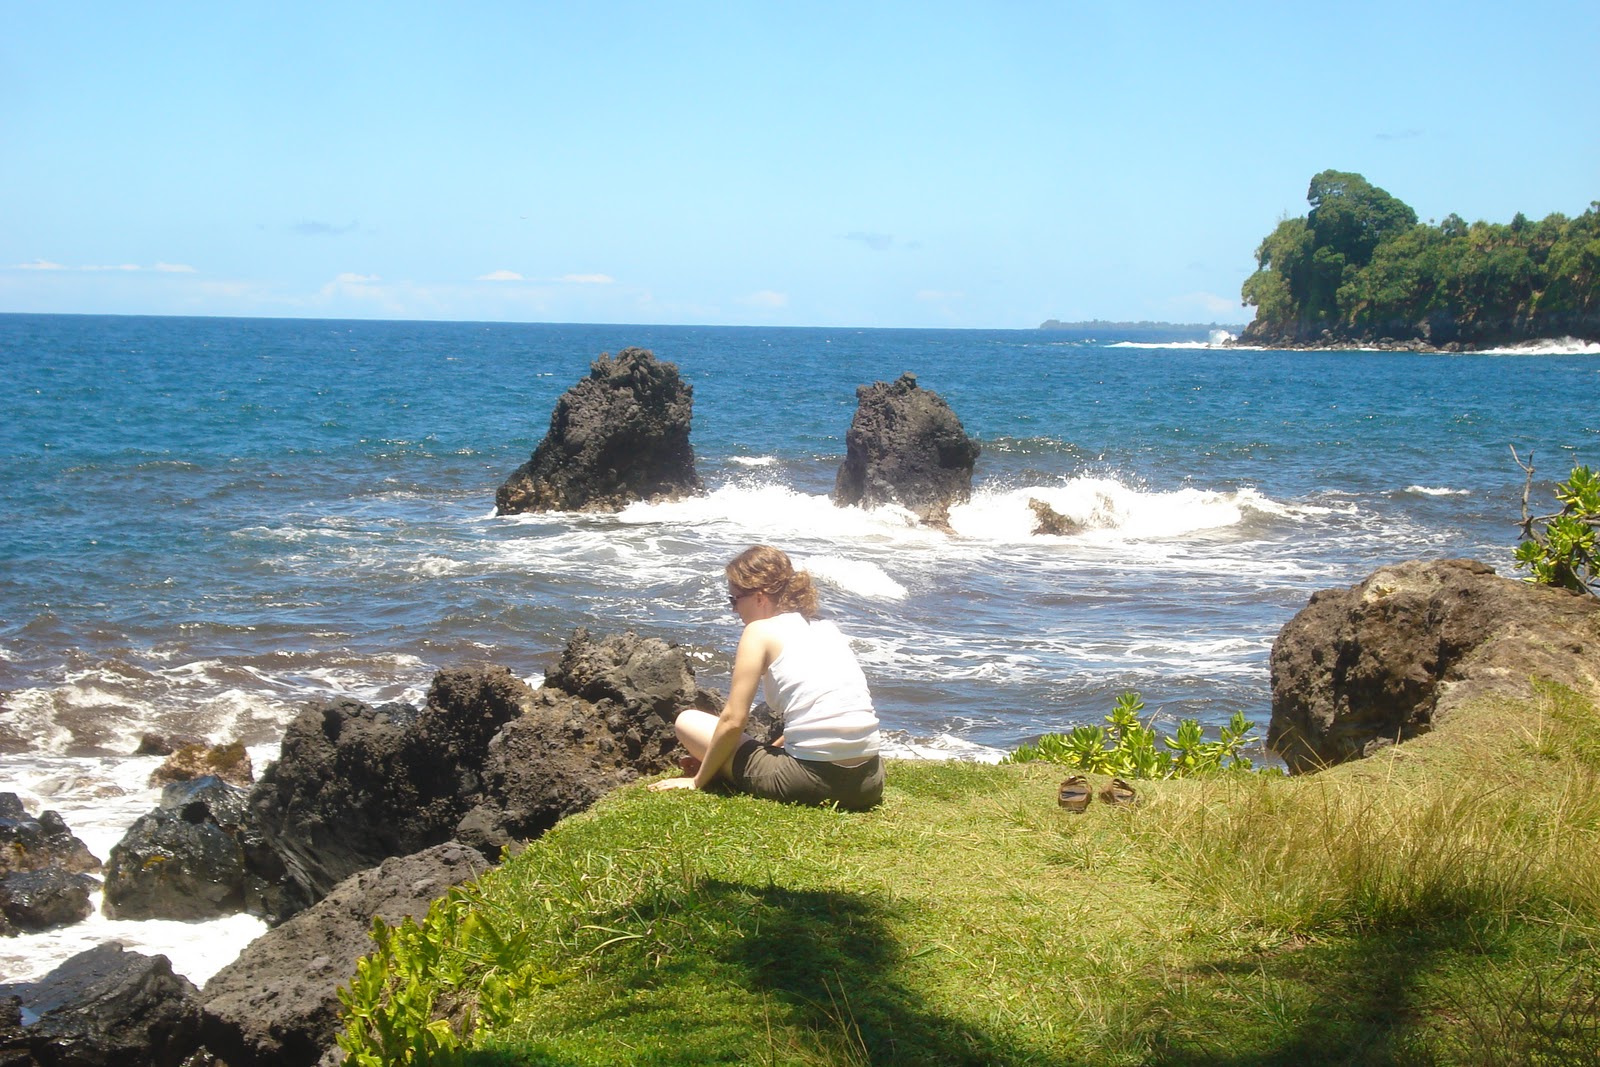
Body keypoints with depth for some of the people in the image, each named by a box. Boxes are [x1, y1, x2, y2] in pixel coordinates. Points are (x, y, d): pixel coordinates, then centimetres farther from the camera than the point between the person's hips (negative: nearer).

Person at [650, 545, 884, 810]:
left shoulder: (761, 631, 0)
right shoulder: (826, 628, 19)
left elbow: (732, 721, -3)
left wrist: (698, 780, 9)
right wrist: (771, 749, 31)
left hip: (812, 778, -6)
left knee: (688, 720, 12)